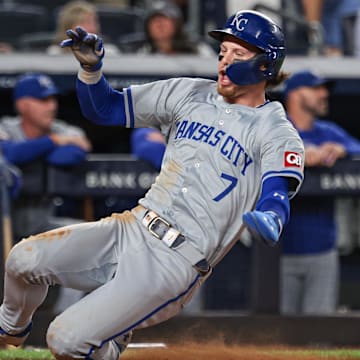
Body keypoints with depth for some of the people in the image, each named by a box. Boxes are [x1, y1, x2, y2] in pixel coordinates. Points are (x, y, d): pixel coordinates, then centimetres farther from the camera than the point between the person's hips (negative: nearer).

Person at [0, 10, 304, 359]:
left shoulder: (277, 133, -3)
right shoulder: (190, 93, 14)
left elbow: (277, 199, -19)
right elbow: (107, 110, 18)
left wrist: (268, 222, -43)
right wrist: (90, 68, -3)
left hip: (178, 262, -6)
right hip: (132, 227, 6)